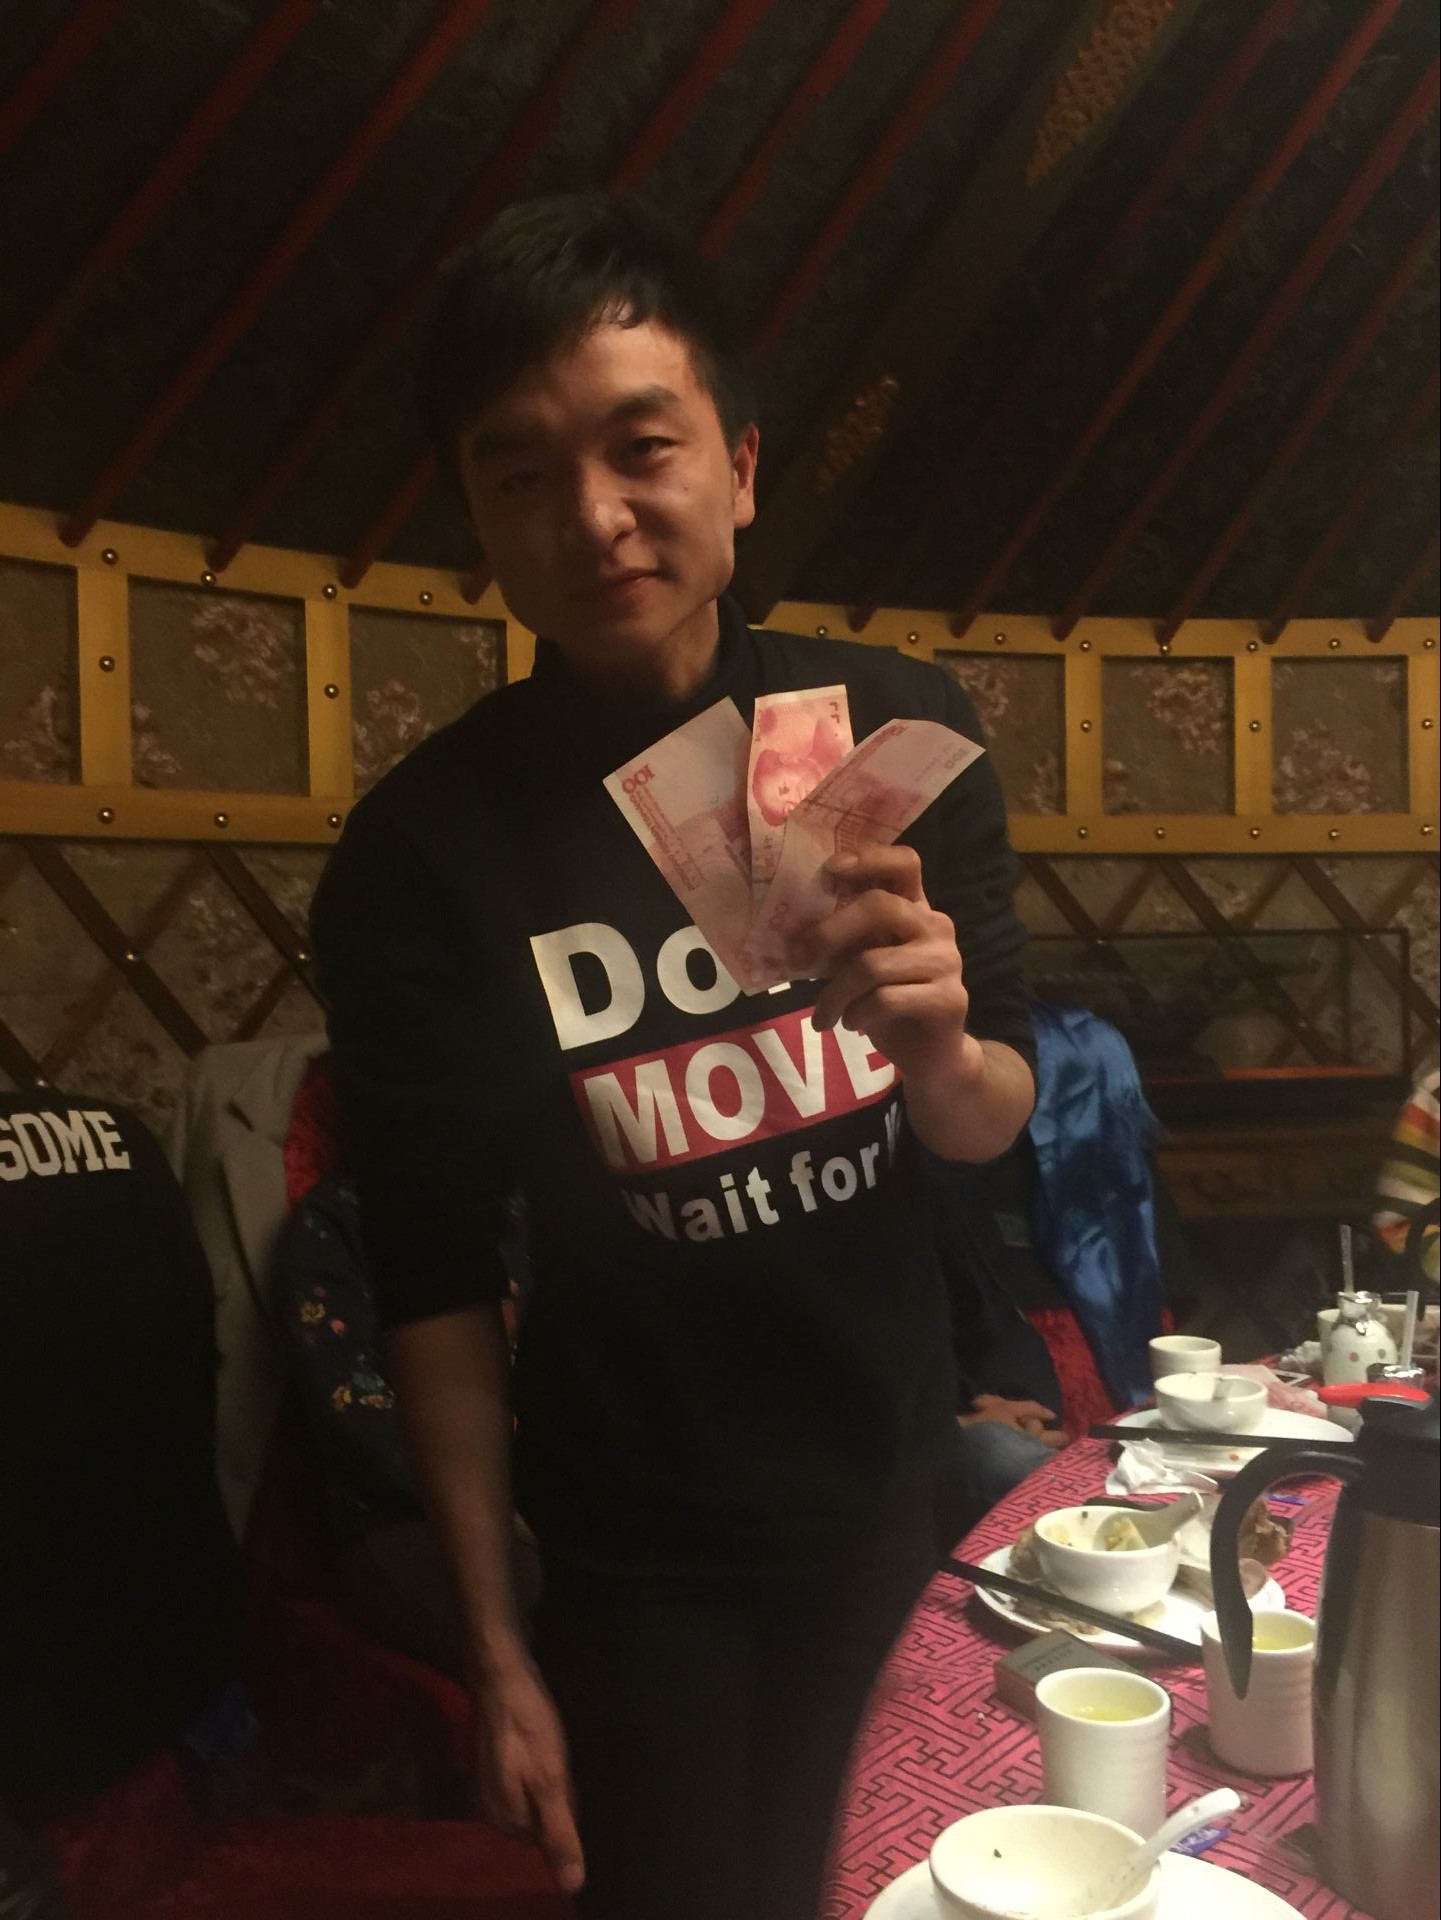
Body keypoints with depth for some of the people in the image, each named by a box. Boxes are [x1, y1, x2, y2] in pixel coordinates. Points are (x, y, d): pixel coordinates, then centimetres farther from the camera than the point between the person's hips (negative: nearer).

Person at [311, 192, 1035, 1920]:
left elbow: (994, 1124, -3)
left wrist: (934, 1051, -26)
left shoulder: (896, 730, -12)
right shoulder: (419, 857, -18)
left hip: (901, 1487, 3)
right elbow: (435, 1279, -9)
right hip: (636, 1562, -3)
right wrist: (495, 1649, -4)